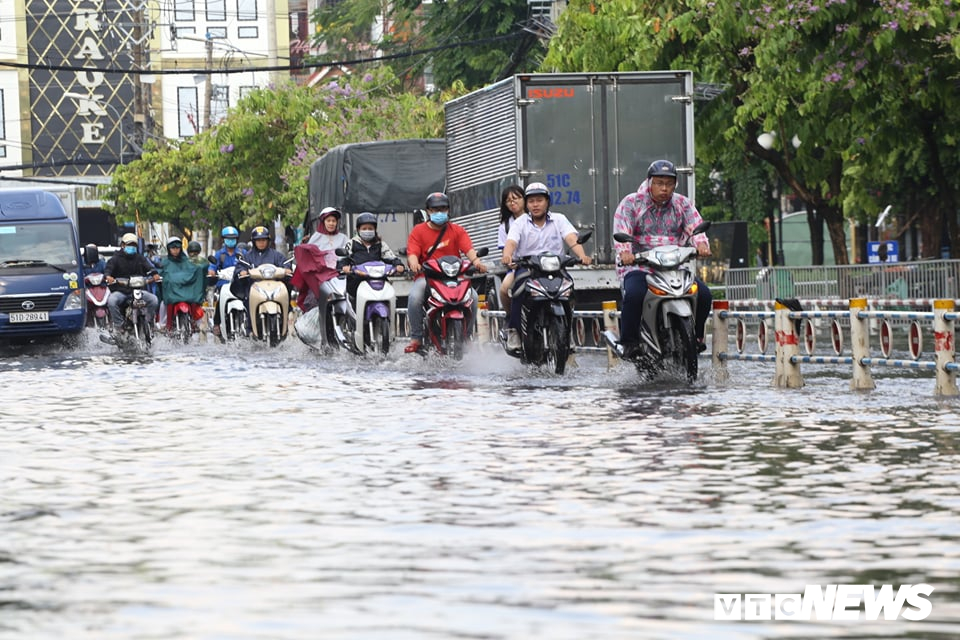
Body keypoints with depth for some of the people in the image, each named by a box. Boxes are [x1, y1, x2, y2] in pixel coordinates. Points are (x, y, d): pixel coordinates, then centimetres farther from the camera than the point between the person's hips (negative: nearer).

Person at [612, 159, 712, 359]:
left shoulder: (682, 204, 12)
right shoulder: (631, 203, 3)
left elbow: (695, 225, -4)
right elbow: (621, 230, -12)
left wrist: (701, 243, -27)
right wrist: (624, 251, -33)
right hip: (637, 267, -3)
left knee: (703, 295, -16)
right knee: (634, 295, -35)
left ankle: (695, 336, 9)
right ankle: (628, 342, -17)